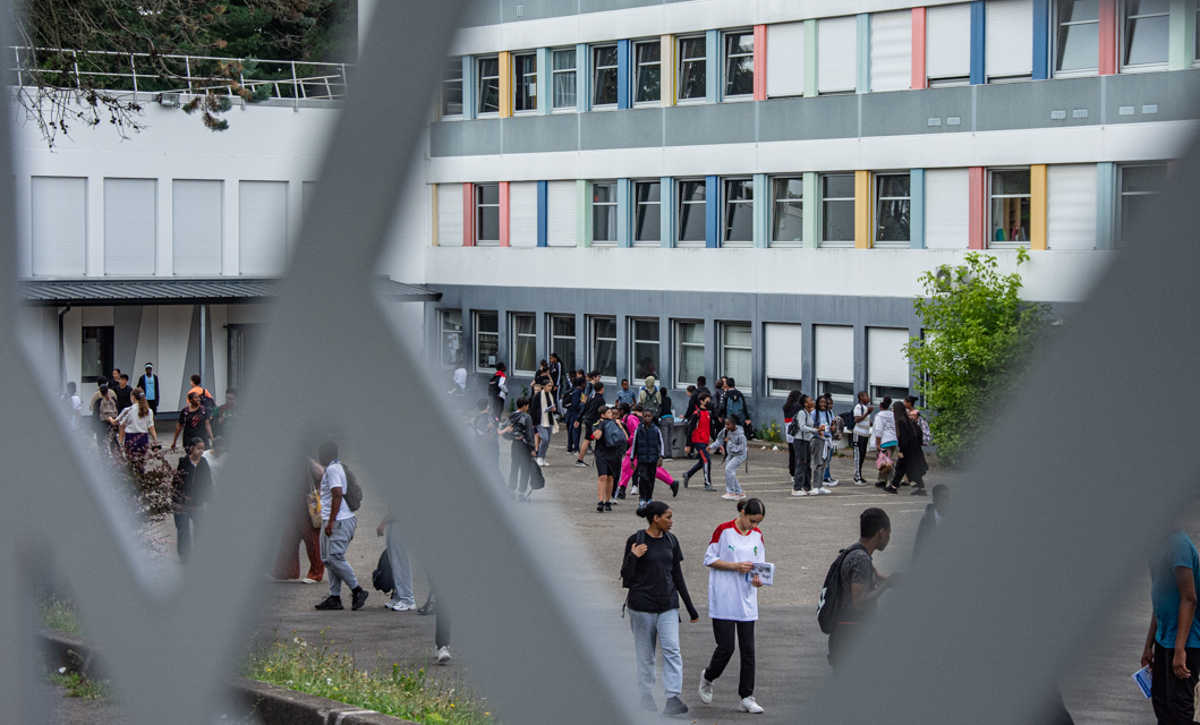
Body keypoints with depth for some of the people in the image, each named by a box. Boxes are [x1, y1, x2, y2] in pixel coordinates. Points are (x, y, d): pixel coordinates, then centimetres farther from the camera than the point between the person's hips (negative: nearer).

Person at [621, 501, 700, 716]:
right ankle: (647, 701, 13)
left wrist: (691, 608, 16)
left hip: (668, 605, 3)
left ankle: (673, 698, -21)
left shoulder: (671, 541, 9)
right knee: (645, 656, 4)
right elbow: (626, 577, -4)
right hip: (642, 605, -3)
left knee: (672, 650, -13)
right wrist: (633, 558, -24)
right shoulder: (636, 540, -5)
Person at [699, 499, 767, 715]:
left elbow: (760, 565, 14)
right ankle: (708, 677, 24)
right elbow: (709, 559, -5)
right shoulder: (724, 531, -7)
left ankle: (746, 698, 6)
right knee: (726, 647, -6)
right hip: (724, 600, -5)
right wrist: (736, 566, -17)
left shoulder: (758, 536, 8)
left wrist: (758, 579, -9)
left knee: (748, 650, 1)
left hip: (747, 601, 5)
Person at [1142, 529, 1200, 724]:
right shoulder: (1159, 549, 12)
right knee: (1161, 700, 14)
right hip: (1164, 639, 10)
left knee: (1179, 704, -8)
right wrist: (1148, 646, 22)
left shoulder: (1178, 544, -19)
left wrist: (1179, 649, -25)